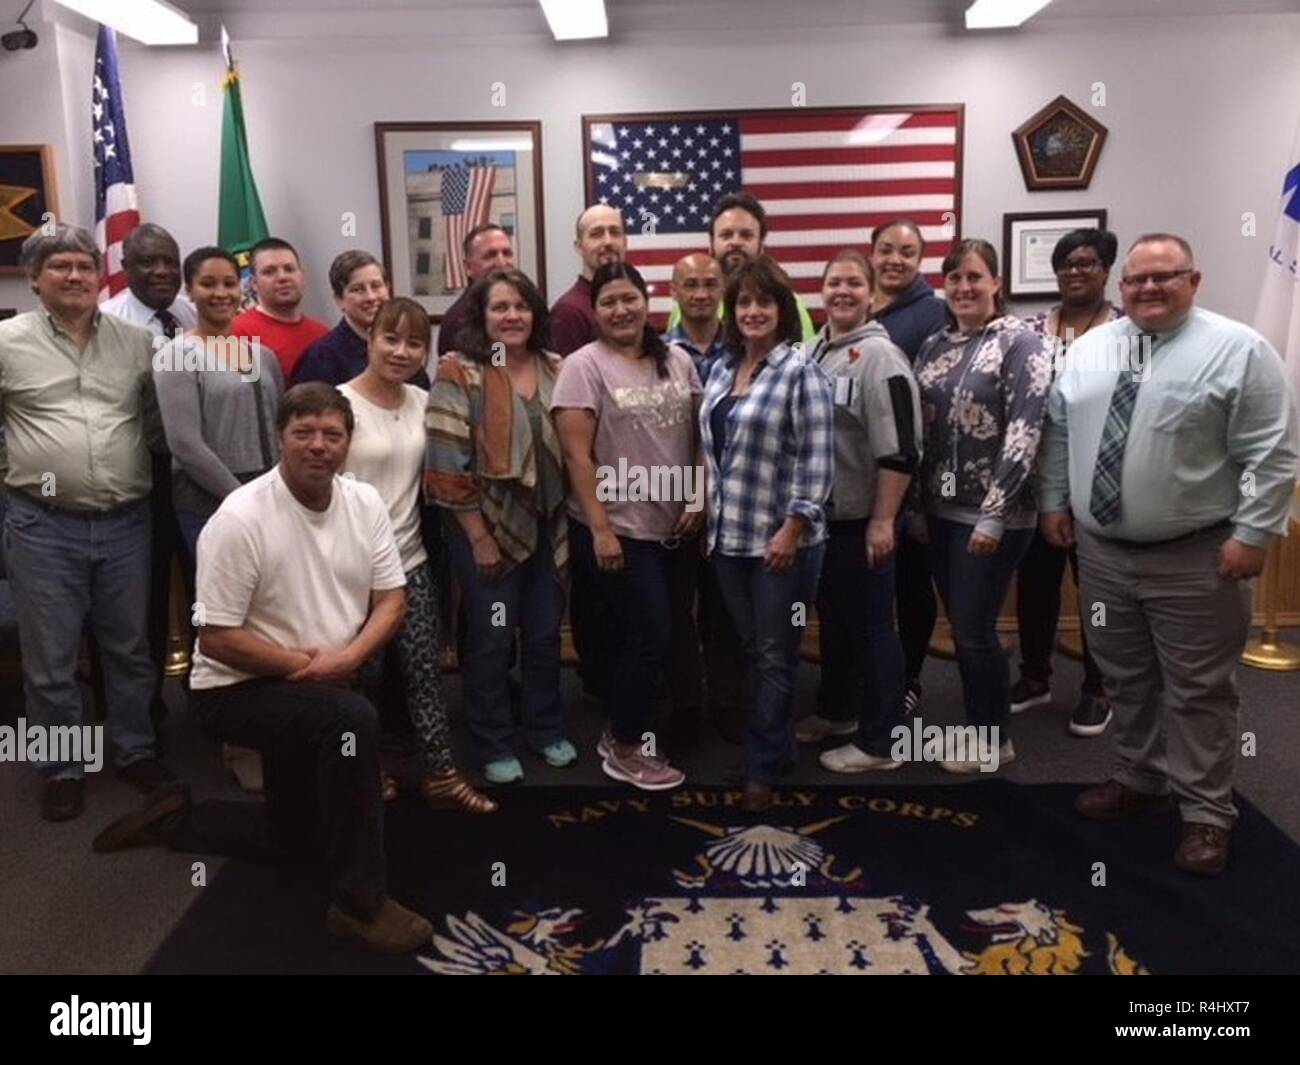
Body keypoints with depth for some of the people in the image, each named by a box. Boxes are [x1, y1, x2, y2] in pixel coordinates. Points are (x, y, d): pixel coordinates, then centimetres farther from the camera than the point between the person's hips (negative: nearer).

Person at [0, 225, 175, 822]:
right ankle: (62, 769, 24)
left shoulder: (135, 341, 6)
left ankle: (136, 751, 31)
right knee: (50, 659, 8)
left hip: (126, 522, 3)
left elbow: (156, 419, 15)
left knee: (130, 648, 14)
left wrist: (139, 466, 6)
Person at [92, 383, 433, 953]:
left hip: (320, 691, 7)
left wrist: (347, 657, -20)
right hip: (238, 688, -7)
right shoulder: (240, 519, -22)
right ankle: (359, 903, -23)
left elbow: (392, 599, -2)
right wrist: (305, 664, -22)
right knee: (353, 718, -35)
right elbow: (215, 637, -21)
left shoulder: (365, 503, -4)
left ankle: (177, 818, 40)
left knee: (294, 835, 18)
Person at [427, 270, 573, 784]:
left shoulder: (555, 369, 5)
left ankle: (547, 728, 33)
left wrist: (571, 517, 6)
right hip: (488, 527, -5)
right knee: (491, 640, 6)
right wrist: (479, 536, -15)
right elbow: (448, 463, -14)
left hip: (547, 525, 5)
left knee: (545, 632, 15)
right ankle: (493, 745, 23)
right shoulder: (460, 374, -11)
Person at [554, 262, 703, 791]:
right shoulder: (584, 366, -9)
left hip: (670, 526, 5)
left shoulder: (677, 360, 8)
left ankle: (622, 730, 31)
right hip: (617, 529, -5)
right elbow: (577, 455, -13)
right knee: (651, 634, -4)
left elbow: (697, 435, 12)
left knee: (628, 633, 14)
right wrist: (600, 529, -17)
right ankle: (624, 749, 14)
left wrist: (698, 497, 2)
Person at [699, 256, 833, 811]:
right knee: (753, 652, 15)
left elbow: (816, 460, -15)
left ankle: (762, 766, 16)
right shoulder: (721, 369, 10)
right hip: (729, 536, 7)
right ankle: (780, 749, 31)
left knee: (776, 657, 4)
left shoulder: (801, 372, -10)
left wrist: (792, 528, -18)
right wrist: (708, 515, 15)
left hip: (780, 539, -7)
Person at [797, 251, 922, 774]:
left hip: (862, 518, -8)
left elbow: (899, 449, -20)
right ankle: (837, 710, 38)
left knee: (872, 626, 2)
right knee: (832, 618, 20)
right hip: (821, 513, 8)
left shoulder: (879, 357, -15)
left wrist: (883, 520, -21)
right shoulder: (814, 350, 10)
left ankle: (880, 741, 13)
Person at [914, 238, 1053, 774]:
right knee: (962, 627, 13)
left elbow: (1024, 433, -15)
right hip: (940, 511, 6)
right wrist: (915, 506, 9)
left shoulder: (1021, 342, -8)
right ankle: (979, 727, 29)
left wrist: (993, 515, -19)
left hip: (992, 514, -6)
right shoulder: (934, 346, 10)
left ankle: (994, 740, 19)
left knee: (974, 630, 0)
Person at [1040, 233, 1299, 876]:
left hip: (1194, 560, -5)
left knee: (1197, 690, 5)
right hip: (1101, 552, 5)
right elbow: (1059, 429, 14)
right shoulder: (1090, 348, 7)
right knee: (1125, 679, 17)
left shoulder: (1238, 350, -9)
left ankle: (1205, 813, 19)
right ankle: (1140, 779, 35)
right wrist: (1054, 501, 11)